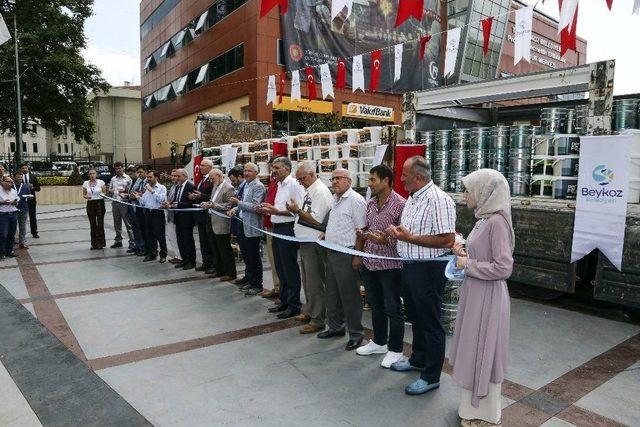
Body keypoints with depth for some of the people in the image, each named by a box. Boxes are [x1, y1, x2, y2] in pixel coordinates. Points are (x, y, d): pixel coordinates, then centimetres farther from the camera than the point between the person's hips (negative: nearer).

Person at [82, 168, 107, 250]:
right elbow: (83, 194, 11)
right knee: (92, 224, 6)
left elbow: (105, 193, 4)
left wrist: (103, 194, -18)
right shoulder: (86, 183, 5)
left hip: (100, 203, -3)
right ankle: (94, 244, 13)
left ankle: (100, 243, 4)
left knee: (100, 223, -4)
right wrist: (86, 196, -10)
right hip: (90, 204, 3)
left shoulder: (101, 182, -2)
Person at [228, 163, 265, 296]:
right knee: (246, 255, 17)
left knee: (254, 257, 1)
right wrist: (235, 209, 5)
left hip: (252, 227, -9)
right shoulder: (245, 185, 14)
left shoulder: (258, 186, -14)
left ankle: (257, 285, 12)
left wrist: (238, 202, -18)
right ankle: (250, 281, 30)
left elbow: (255, 206, -22)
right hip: (244, 225, 9)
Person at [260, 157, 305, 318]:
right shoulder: (280, 185, 16)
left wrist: (277, 212, -22)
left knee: (290, 269, -1)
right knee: (280, 268, 16)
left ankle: (294, 306, 9)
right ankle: (284, 301, 29)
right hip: (277, 229, 10)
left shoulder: (294, 185, -13)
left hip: (288, 229, -10)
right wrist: (270, 210, 8)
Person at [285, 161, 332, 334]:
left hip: (313, 244, -10)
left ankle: (317, 320, 8)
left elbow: (317, 220, -21)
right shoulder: (310, 191, 15)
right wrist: (296, 211, 9)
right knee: (307, 281, 19)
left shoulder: (320, 191, -16)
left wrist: (297, 211, -19)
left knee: (314, 283, -3)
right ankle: (311, 312, 33)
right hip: (305, 242, 10)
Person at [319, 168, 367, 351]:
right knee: (332, 293, 17)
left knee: (349, 295, 1)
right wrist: (326, 234, 11)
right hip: (332, 253, 9)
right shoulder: (335, 199, 14)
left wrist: (358, 256, -20)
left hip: (346, 255, -9)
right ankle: (335, 327, 33)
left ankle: (355, 333, 15)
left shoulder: (355, 200, -14)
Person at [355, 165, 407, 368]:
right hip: (370, 263, 7)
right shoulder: (370, 203, 9)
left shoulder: (400, 204, -14)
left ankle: (395, 350, 21)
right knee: (376, 305, 19)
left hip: (390, 265, -7)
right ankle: (379, 342, 37)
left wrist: (386, 241, -28)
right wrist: (362, 234, -2)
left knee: (393, 309, 5)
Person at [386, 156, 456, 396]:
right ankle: (418, 360, 41)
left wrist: (410, 238, -23)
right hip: (409, 267, 10)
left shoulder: (438, 200, -20)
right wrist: (396, 231, 2)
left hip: (428, 270, -9)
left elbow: (447, 240, -25)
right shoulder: (413, 198, 11)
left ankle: (431, 376, 18)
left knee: (430, 323, 4)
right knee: (416, 318, 23)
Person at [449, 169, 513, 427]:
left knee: (483, 354, 7)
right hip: (475, 294, 9)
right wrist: (465, 255, 4)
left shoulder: (497, 221, -20)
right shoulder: (483, 218, 6)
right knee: (473, 351, 20)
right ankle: (474, 406, 38)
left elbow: (503, 268, -23)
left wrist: (468, 265, -16)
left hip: (488, 298, -9)